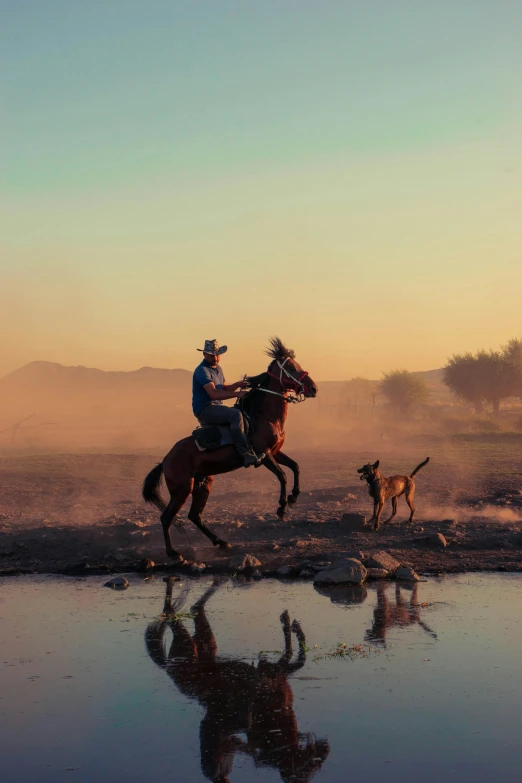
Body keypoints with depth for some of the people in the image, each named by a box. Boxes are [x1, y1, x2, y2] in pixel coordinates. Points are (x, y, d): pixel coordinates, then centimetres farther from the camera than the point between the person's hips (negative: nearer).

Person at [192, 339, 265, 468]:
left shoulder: (218, 369, 17)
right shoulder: (202, 370, -15)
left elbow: (224, 388, 21)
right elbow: (213, 394, -25)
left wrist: (237, 385, 1)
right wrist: (237, 394, -30)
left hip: (217, 408, 10)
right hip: (205, 410, -10)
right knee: (236, 415, -31)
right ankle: (247, 455, -35)